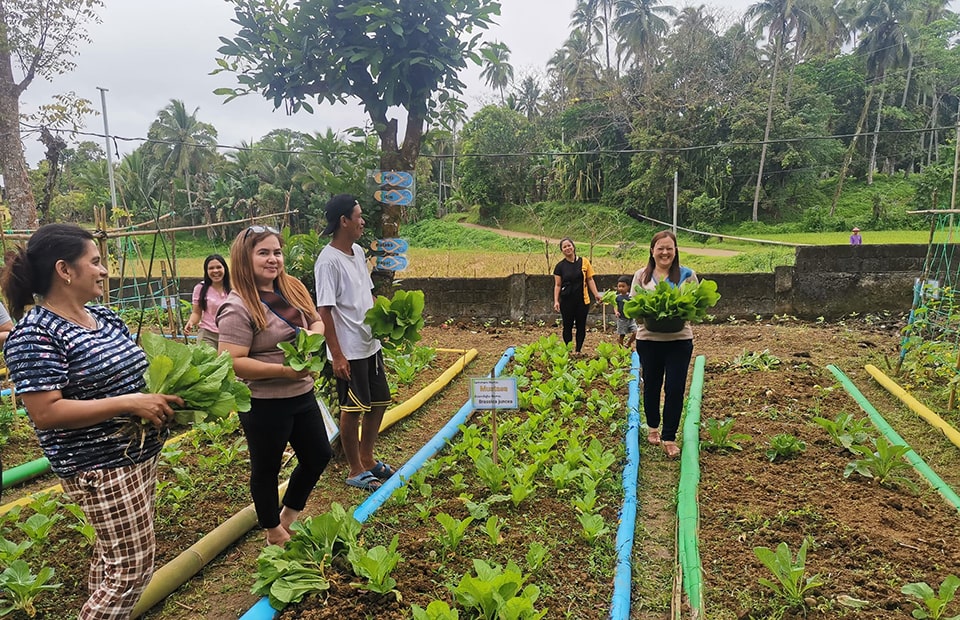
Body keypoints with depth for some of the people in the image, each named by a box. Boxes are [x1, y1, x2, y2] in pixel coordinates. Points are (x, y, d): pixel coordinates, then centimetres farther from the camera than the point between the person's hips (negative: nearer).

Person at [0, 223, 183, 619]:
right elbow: (45, 413, -25)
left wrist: (165, 389, -1)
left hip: (140, 452, 9)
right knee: (132, 565, 0)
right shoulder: (35, 335, -19)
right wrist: (130, 403, -27)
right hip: (100, 466, -9)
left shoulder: (105, 318, 6)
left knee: (114, 553, 23)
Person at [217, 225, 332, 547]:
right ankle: (274, 533, 38)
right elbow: (231, 362, -25)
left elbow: (316, 322, 13)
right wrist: (282, 370, -28)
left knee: (319, 456, 20)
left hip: (302, 395, 8)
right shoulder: (238, 308, -20)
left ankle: (288, 516, 45)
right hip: (264, 403, -8)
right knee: (267, 468, 14)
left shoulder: (292, 288, 3)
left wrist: (314, 334, -10)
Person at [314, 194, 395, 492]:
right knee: (353, 410, 4)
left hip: (371, 344, 9)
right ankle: (356, 470, 21)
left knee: (379, 402, 17)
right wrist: (336, 355, -19)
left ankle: (368, 459, 34)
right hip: (349, 351, -9)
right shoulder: (328, 261, -17)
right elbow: (324, 311, -18)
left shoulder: (358, 252, 9)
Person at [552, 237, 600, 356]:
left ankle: (578, 350, 17)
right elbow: (557, 285, 3)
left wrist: (596, 294, -5)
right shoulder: (560, 266, 1)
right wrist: (556, 301, -6)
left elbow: (590, 280, 5)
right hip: (567, 300, 0)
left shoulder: (584, 262, 2)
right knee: (568, 326, 5)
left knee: (581, 326, 6)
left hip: (582, 299, 1)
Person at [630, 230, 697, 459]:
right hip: (648, 340, 1)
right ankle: (652, 427, 36)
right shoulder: (641, 275, 3)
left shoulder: (687, 275, 1)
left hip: (679, 340, -1)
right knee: (651, 385, 15)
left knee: (675, 389, -2)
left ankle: (669, 437, 9)